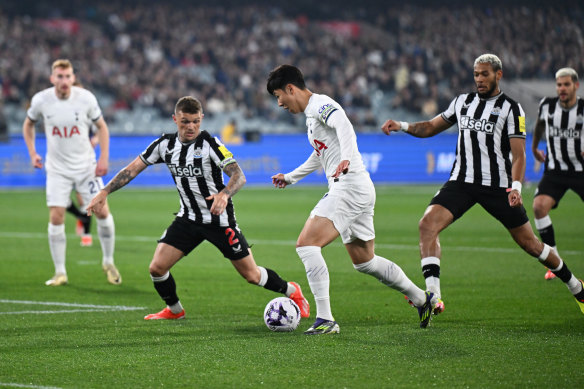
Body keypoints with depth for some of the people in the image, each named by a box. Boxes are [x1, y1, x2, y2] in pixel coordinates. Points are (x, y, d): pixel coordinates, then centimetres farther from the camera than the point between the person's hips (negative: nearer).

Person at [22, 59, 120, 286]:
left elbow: (101, 127, 3)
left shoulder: (86, 98, -11)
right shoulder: (41, 100, -9)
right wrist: (32, 153, 2)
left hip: (86, 166, 0)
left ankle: (108, 262, 17)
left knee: (102, 212, -5)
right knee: (56, 218, -9)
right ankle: (60, 273, 1)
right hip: (57, 169, 0)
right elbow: (28, 124, 11)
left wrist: (104, 158, -6)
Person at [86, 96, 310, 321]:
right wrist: (104, 193, -7)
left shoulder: (210, 144, -18)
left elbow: (239, 176, -27)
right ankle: (174, 310, 20)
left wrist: (224, 194, -48)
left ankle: (292, 291, 28)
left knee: (251, 275, 0)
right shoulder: (165, 144, -3)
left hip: (220, 219, -4)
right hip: (188, 218, 4)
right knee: (157, 267, -8)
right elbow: (133, 169, 2)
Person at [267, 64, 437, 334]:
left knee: (306, 244, -17)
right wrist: (290, 177, 47)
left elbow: (344, 126, -30)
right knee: (364, 261, 18)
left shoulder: (320, 104, -8)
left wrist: (346, 159, -47)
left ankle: (325, 320, -21)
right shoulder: (311, 112, 23)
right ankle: (422, 299, 29)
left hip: (350, 186, -11)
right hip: (356, 190, 11)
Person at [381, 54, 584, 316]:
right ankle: (433, 296, -26)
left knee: (529, 243, 4)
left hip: (498, 186, -4)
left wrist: (516, 186, -26)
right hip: (461, 182, 4)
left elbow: (518, 154, -9)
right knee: (428, 224, -21)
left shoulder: (510, 108, -3)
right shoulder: (463, 102, 12)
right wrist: (401, 126, 2)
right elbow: (430, 128, 19)